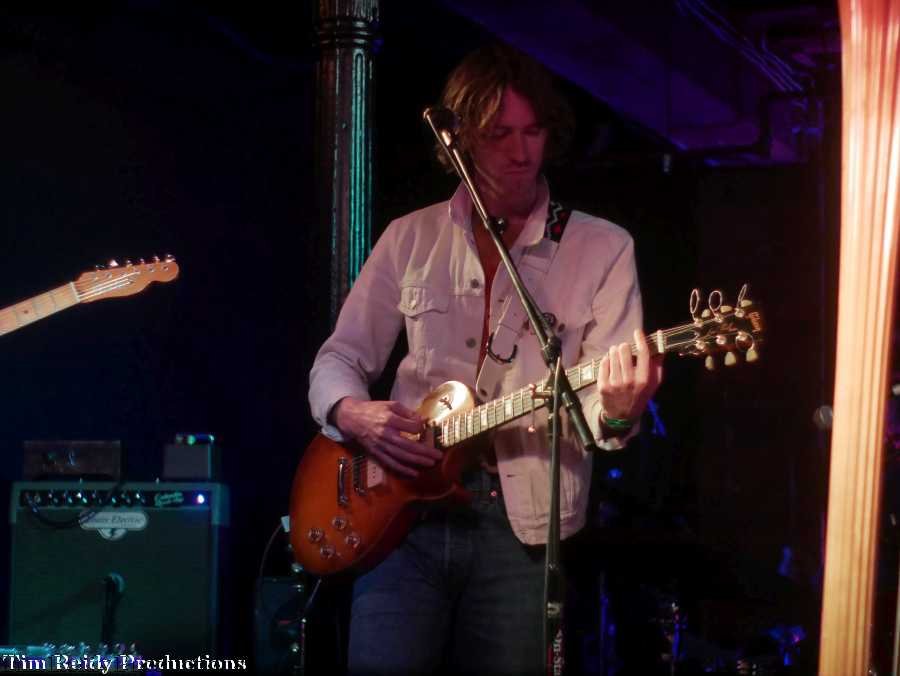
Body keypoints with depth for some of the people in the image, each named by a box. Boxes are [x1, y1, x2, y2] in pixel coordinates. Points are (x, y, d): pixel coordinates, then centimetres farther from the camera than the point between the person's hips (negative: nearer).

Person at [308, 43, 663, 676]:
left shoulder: (601, 249, 2)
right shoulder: (412, 238, 9)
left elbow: (600, 395, -6)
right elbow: (340, 358, 13)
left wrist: (615, 413, -30)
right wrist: (350, 413, -9)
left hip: (524, 525, -1)